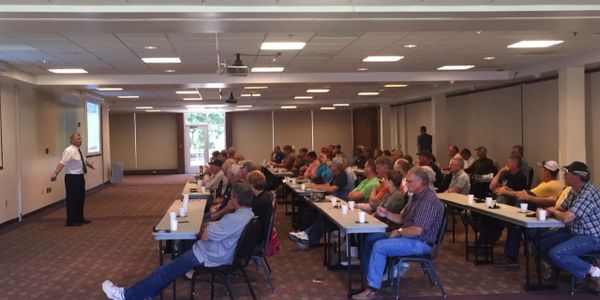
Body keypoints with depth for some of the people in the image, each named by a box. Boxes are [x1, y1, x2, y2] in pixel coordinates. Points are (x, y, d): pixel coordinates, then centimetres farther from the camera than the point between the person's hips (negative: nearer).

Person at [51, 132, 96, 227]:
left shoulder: (78, 150, 11)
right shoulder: (69, 151, -16)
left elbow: (84, 161, 31)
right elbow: (62, 163, -28)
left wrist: (90, 165, 49)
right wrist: (55, 174, -40)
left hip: (80, 177, 9)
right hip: (72, 178, -9)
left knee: (81, 198, 15)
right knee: (72, 199, -3)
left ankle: (80, 218, 26)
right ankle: (71, 221, 4)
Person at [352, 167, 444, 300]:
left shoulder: (429, 200, -23)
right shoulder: (417, 196, 11)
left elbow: (417, 230, -28)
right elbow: (402, 218, 18)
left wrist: (399, 232, -13)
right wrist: (387, 214, 2)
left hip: (420, 243, -11)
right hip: (408, 235, 11)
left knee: (379, 246, -25)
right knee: (370, 238, 8)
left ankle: (372, 289, -17)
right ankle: (370, 277, 11)